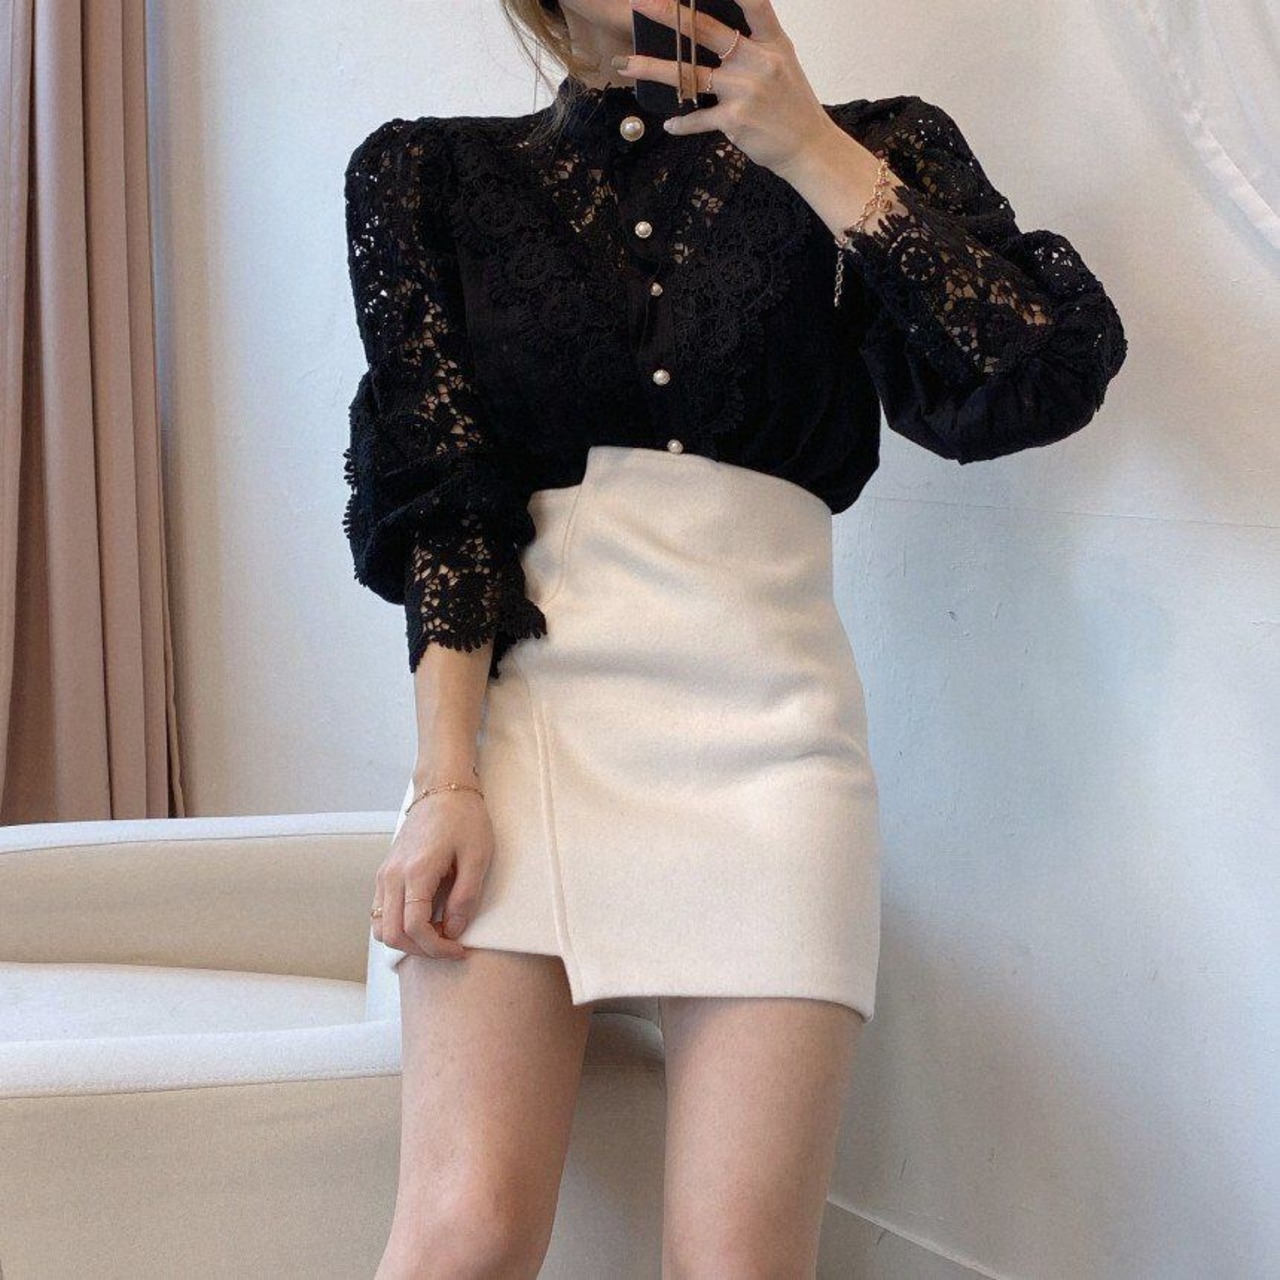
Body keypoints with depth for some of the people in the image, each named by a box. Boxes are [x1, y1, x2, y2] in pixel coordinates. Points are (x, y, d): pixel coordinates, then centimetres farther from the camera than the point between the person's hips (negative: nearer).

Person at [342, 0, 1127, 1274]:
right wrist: (445, 777, -10)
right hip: (526, 706, 0)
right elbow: (442, 487, 1)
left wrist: (806, 147, -5)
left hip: (763, 720, 0)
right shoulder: (431, 175, 11)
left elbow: (1046, 371, -5)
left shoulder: (863, 153, 12)